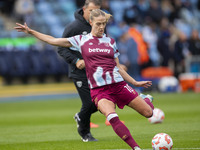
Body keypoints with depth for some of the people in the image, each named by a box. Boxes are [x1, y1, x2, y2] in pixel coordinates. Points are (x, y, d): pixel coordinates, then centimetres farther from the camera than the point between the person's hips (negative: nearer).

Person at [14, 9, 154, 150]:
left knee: (148, 113, 1)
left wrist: (136, 83, 16)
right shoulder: (81, 40, 8)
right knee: (112, 117, -32)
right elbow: (54, 41, 11)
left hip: (118, 84, 2)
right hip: (98, 89, -2)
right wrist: (31, 31, 10)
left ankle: (146, 100, 38)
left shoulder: (110, 42, 12)